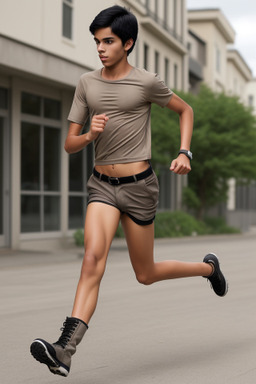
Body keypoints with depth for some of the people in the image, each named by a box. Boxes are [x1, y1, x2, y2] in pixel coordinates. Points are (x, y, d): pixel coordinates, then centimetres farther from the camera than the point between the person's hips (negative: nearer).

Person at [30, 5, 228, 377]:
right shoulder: (86, 83, 4)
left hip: (139, 186, -2)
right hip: (102, 185, 3)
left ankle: (208, 267, 38)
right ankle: (65, 349, -31)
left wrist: (184, 154, -2)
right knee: (94, 255, -22)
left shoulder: (147, 82, -5)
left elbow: (185, 110, 12)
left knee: (146, 274, 8)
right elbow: (70, 144, 5)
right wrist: (90, 134, -18)